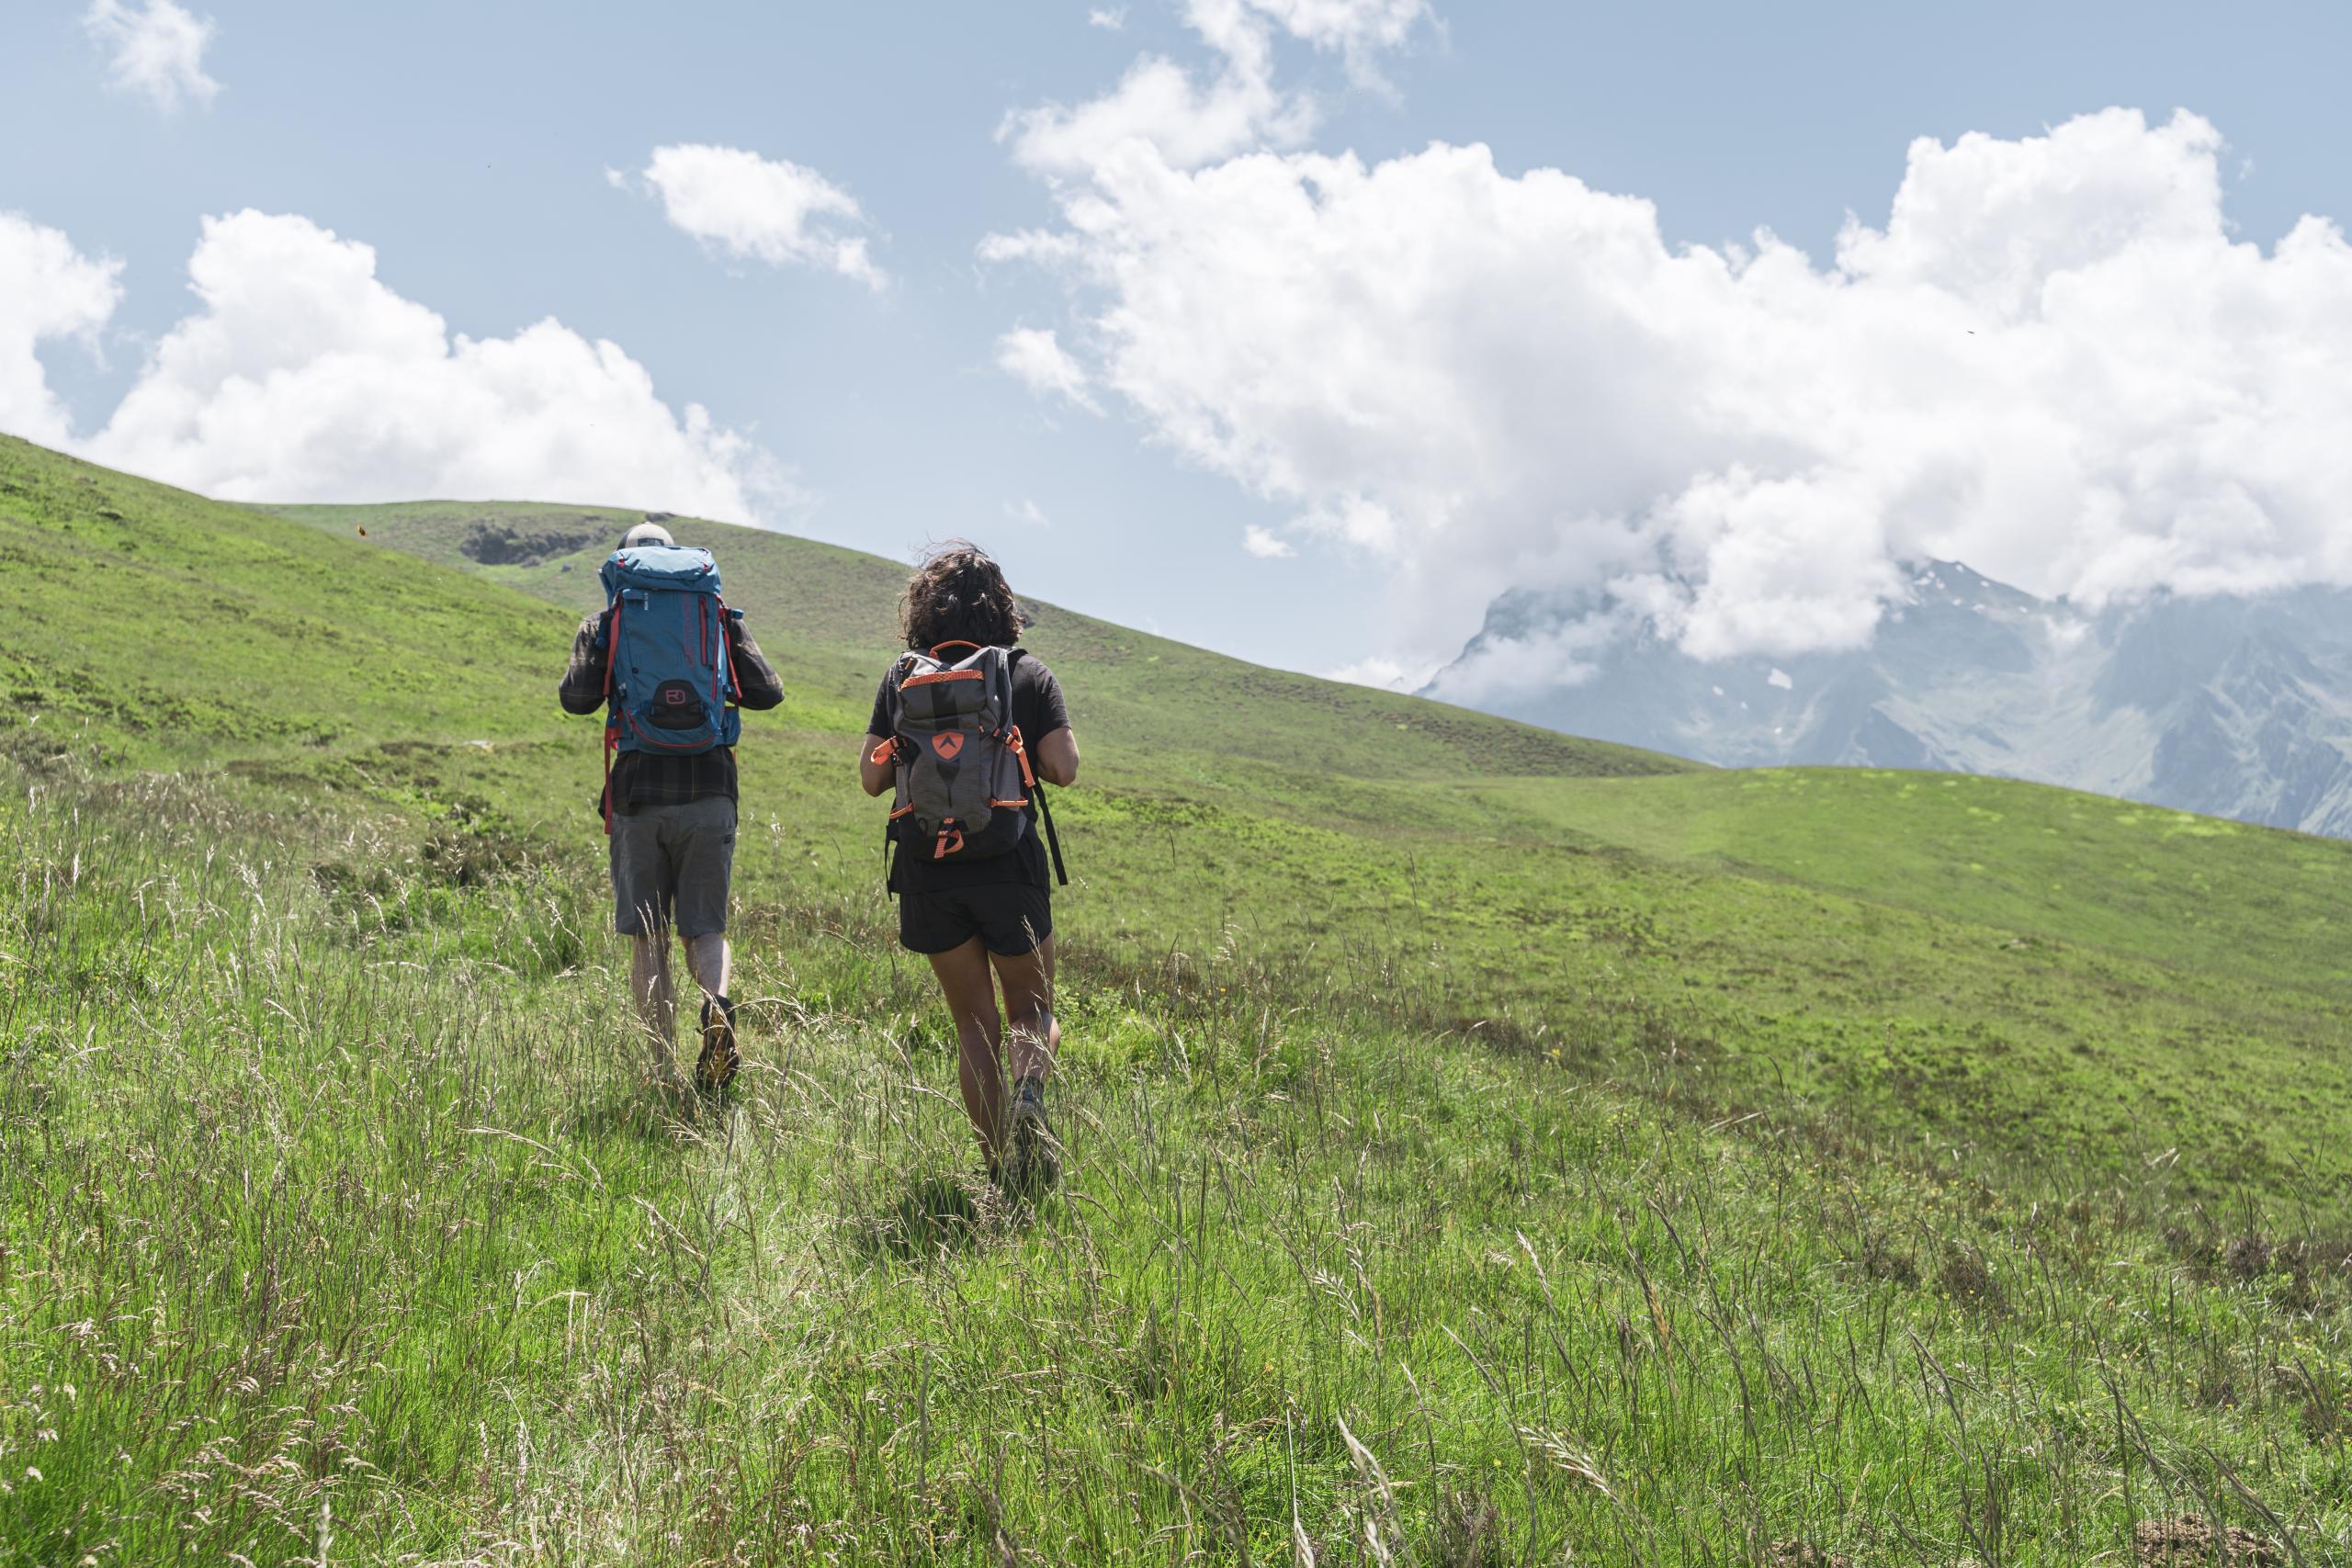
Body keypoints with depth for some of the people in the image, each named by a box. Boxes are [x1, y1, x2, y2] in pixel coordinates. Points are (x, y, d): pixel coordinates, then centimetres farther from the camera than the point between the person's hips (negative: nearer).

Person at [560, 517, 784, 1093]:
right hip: (709, 794, 1)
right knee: (705, 930, 9)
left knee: (648, 940, 7)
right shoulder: (715, 619, 9)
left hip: (637, 798, -1)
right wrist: (736, 631, 18)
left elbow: (577, 698, -6)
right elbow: (767, 692, 4)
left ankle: (664, 1070, 3)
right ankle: (718, 1003, -23)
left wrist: (597, 641, 10)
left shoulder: (605, 624, 6)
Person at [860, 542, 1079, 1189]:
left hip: (925, 869, 2)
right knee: (1033, 1012, 13)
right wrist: (1018, 749, 11)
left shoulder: (901, 676, 4)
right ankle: (1027, 1093, -19)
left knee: (974, 1023, 13)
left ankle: (1000, 1164, 7)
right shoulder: (1027, 673, -1)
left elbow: (871, 777, 3)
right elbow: (1063, 768, -8)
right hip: (1008, 867, -2)